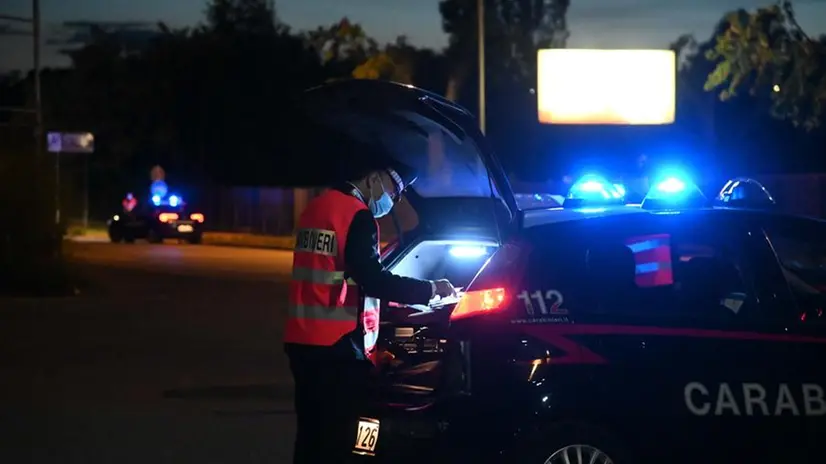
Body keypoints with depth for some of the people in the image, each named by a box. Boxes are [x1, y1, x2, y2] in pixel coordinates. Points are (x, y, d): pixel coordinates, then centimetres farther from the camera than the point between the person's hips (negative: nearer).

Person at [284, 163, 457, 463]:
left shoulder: (318, 207, 18)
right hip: (338, 347, -9)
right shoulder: (357, 216, -11)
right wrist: (430, 289, -9)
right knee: (335, 439, -5)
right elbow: (372, 279, -18)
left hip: (303, 342, 9)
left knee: (312, 436, 14)